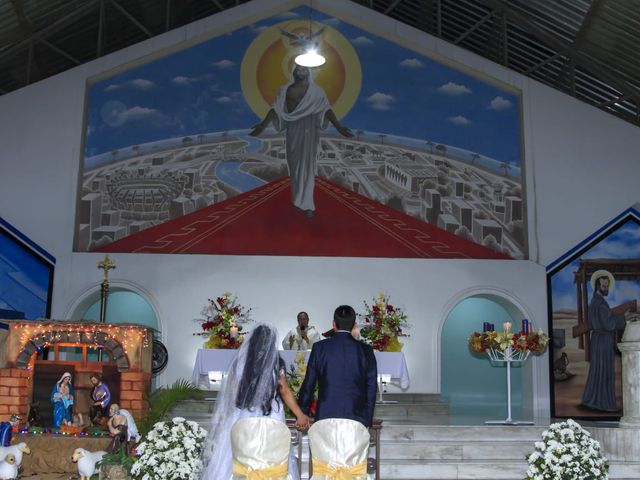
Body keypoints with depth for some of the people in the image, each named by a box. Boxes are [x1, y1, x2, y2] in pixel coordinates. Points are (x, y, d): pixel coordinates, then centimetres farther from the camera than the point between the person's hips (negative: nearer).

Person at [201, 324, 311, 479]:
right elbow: (285, 392, 0)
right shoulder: (276, 363, -5)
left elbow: (231, 392, 5)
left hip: (241, 417, 2)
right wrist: (300, 415, 10)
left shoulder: (240, 362, -1)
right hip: (269, 417, -2)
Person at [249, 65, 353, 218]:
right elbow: (276, 109, 0)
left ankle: (307, 205, -12)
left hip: (309, 129, -2)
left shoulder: (316, 91, 4)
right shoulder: (286, 90, 9)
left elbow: (326, 109, -5)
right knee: (294, 164, 8)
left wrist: (338, 126, -19)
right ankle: (299, 199, 24)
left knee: (307, 164, -8)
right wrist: (263, 125, -13)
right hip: (293, 129, 2)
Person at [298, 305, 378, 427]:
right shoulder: (365, 350, 4)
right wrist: (368, 419, 15)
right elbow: (371, 387, 7)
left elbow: (308, 384, 6)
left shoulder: (319, 347, 1)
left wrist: (301, 414, 17)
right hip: (357, 416, 1)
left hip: (326, 417, 0)